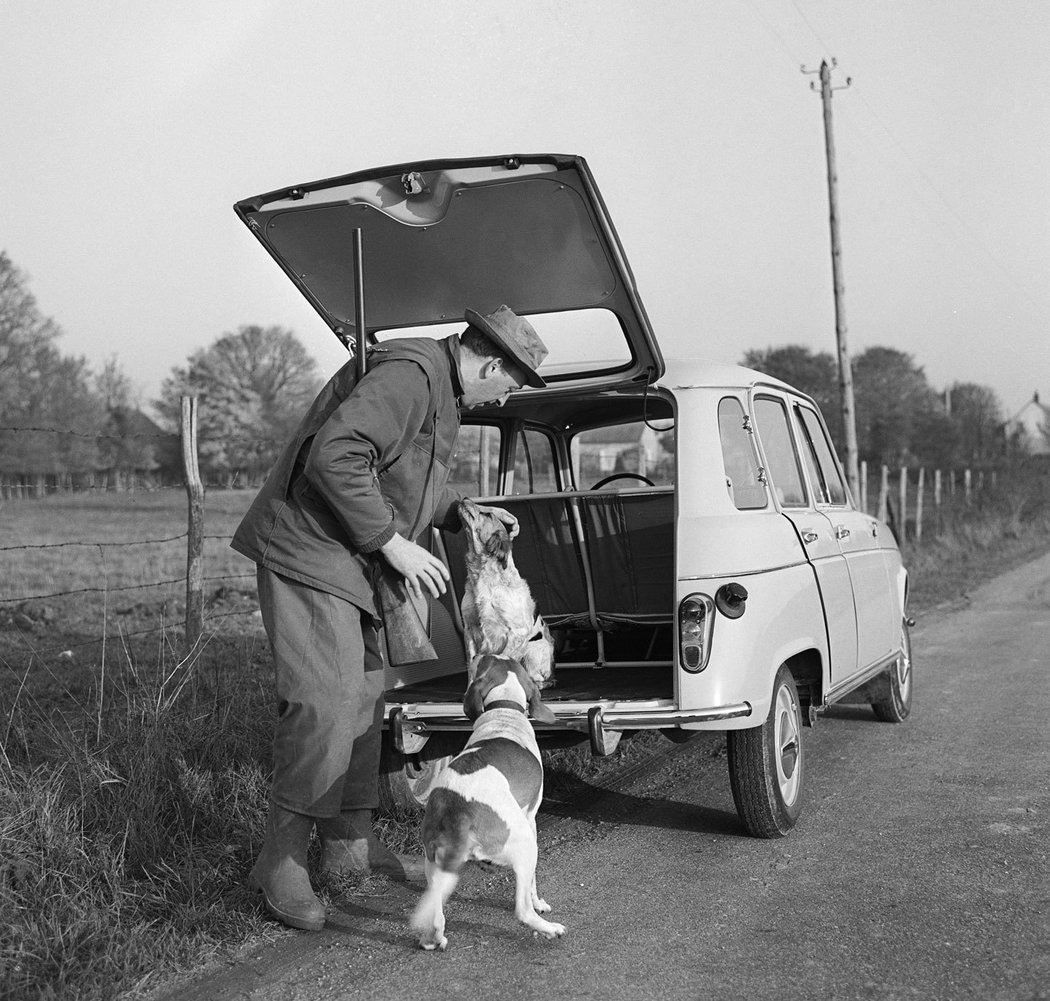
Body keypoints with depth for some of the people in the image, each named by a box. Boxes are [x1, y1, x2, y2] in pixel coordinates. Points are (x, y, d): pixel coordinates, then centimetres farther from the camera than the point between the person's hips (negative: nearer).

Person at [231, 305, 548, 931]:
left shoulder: (442, 392, 15)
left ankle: (350, 841, 25)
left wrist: (464, 512, 10)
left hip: (353, 562, 11)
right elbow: (333, 457, -30)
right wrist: (393, 541, -24)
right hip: (310, 551, -11)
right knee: (326, 704, -15)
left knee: (364, 697, 14)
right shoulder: (409, 374, -20)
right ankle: (282, 862, -6)